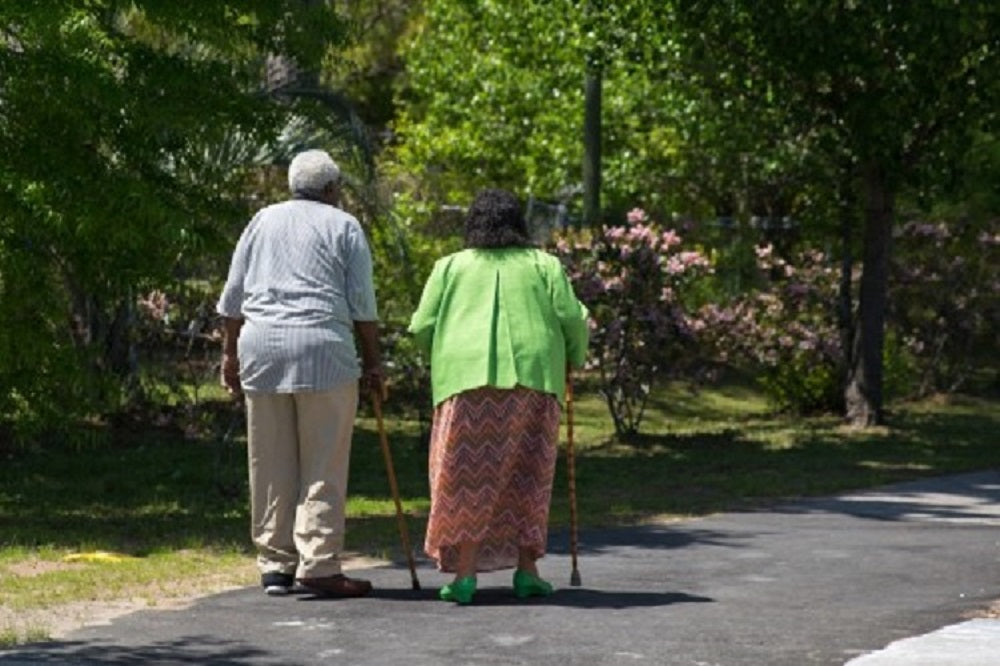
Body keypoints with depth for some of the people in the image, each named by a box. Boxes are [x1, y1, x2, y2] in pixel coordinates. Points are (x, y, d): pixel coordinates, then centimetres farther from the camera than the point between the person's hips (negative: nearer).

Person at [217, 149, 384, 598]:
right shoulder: (343, 226, 7)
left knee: (270, 466, 7)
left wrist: (230, 352, 19)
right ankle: (318, 565, -8)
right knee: (323, 466, -3)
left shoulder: (262, 221, 18)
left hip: (260, 347, 4)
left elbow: (232, 296, 14)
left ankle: (275, 565, 9)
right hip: (322, 349, -4)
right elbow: (362, 305, 2)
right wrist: (373, 363, 6)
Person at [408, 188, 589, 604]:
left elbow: (422, 328, 7)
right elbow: (572, 319, 4)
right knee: (526, 475, 10)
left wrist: (443, 359, 25)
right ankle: (526, 569, 9)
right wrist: (574, 359, 21)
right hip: (532, 376, 1)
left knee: (467, 476, 1)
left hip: (467, 378, -1)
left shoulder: (450, 267, 13)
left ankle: (464, 573, -5)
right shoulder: (544, 265, 13)